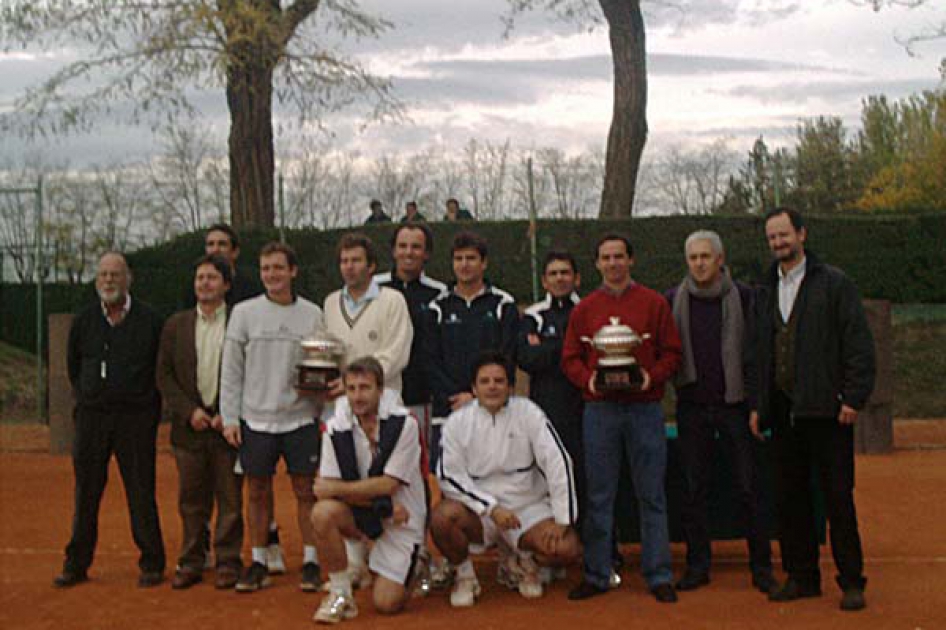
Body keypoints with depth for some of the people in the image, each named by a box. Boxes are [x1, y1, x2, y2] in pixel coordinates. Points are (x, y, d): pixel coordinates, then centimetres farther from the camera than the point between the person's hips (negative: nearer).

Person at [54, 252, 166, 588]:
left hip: (136, 418, -2)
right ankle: (76, 564, 15)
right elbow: (73, 367, 20)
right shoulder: (83, 321, 8)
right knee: (86, 492, 6)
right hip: (91, 418, 3)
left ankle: (152, 564, 9)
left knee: (141, 494, -1)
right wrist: (87, 399, 14)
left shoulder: (149, 320, 1)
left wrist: (150, 409, 5)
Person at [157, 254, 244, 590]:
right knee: (191, 499, 8)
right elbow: (164, 375, 7)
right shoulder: (176, 325, 9)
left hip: (227, 424, -2)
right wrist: (189, 411, -5)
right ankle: (191, 562, 17)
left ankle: (228, 562, 11)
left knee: (230, 497, 2)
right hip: (190, 425, 3)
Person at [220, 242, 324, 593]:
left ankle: (311, 561, 13)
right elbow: (231, 370, 3)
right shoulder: (244, 313, 3)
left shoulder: (312, 314, 3)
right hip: (256, 419, 1)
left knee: (305, 491, 3)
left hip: (300, 418, 0)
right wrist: (230, 418, -2)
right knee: (257, 492, 7)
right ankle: (258, 563, 18)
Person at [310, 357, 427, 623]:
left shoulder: (404, 423, -16)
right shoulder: (336, 427, -7)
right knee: (323, 513, -29)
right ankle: (341, 595, -12)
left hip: (402, 518, -3)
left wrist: (337, 489, -16)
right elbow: (326, 486, -12)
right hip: (360, 512, 3)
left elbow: (388, 485, -19)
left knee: (387, 602, -11)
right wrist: (382, 506, -21)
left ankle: (414, 564, 23)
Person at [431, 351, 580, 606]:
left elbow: (559, 463, -9)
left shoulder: (528, 413, -6)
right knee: (442, 517, -31)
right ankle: (464, 574, 0)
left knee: (568, 549, -23)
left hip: (528, 507, 1)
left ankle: (523, 563, 13)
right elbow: (449, 477, -7)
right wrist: (492, 508, -19)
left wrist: (562, 520, -15)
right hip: (478, 509, 0)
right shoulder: (458, 422, -4)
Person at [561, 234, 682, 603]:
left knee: (651, 495, 2)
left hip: (645, 409, -1)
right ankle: (596, 575, 12)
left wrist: (652, 376, -13)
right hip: (599, 410, 1)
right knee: (598, 496, 5)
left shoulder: (654, 303, 6)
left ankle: (658, 576, 9)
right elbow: (570, 358, 10)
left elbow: (672, 353, 4)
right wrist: (588, 379, -9)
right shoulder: (584, 309, 10)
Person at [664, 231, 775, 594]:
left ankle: (761, 565, 9)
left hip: (734, 403, -2)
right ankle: (697, 565, 14)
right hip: (692, 406, 2)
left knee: (748, 488, 0)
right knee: (694, 489, 6)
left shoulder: (743, 297, 1)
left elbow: (755, 351, 2)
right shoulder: (673, 301, 5)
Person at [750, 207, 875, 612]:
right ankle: (802, 576, 18)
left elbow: (859, 345, -5)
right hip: (783, 410, 5)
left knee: (838, 495, -2)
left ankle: (851, 581, 7)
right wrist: (758, 404, 13)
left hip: (825, 409, -5)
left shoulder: (833, 283, -1)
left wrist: (854, 397, -12)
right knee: (790, 496, 8)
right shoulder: (766, 291, 15)